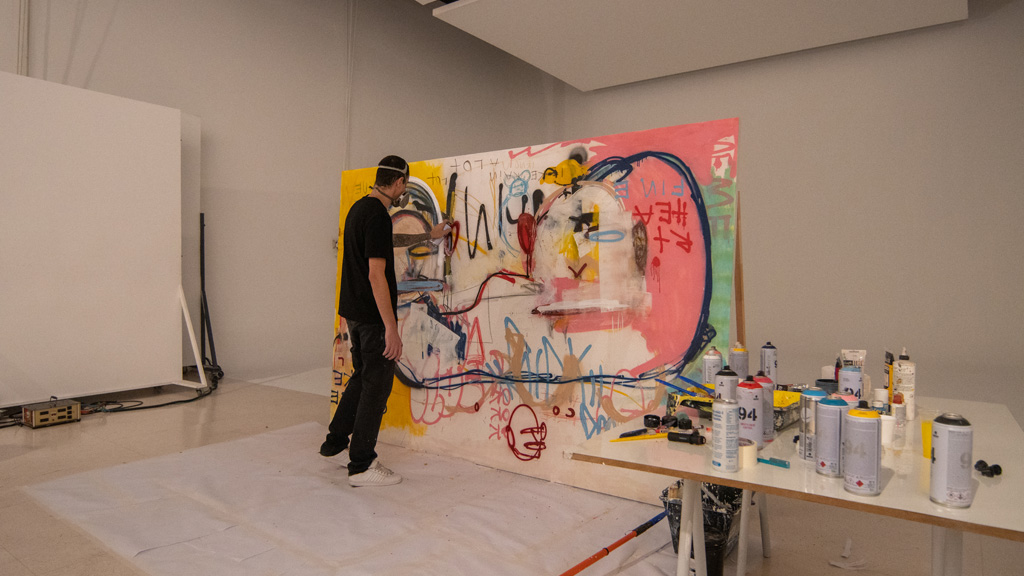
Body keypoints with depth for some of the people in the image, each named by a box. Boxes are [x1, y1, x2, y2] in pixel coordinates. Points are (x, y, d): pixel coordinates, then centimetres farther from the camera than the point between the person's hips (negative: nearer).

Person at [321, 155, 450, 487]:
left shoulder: (359, 209, 12)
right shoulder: (377, 216, -19)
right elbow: (376, 275, -25)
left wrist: (429, 236, 40)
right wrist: (391, 328, -24)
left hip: (354, 311, 10)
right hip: (374, 316, -10)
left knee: (363, 376, 22)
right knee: (377, 385, 0)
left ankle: (335, 441, 34)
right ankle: (362, 465, 10)